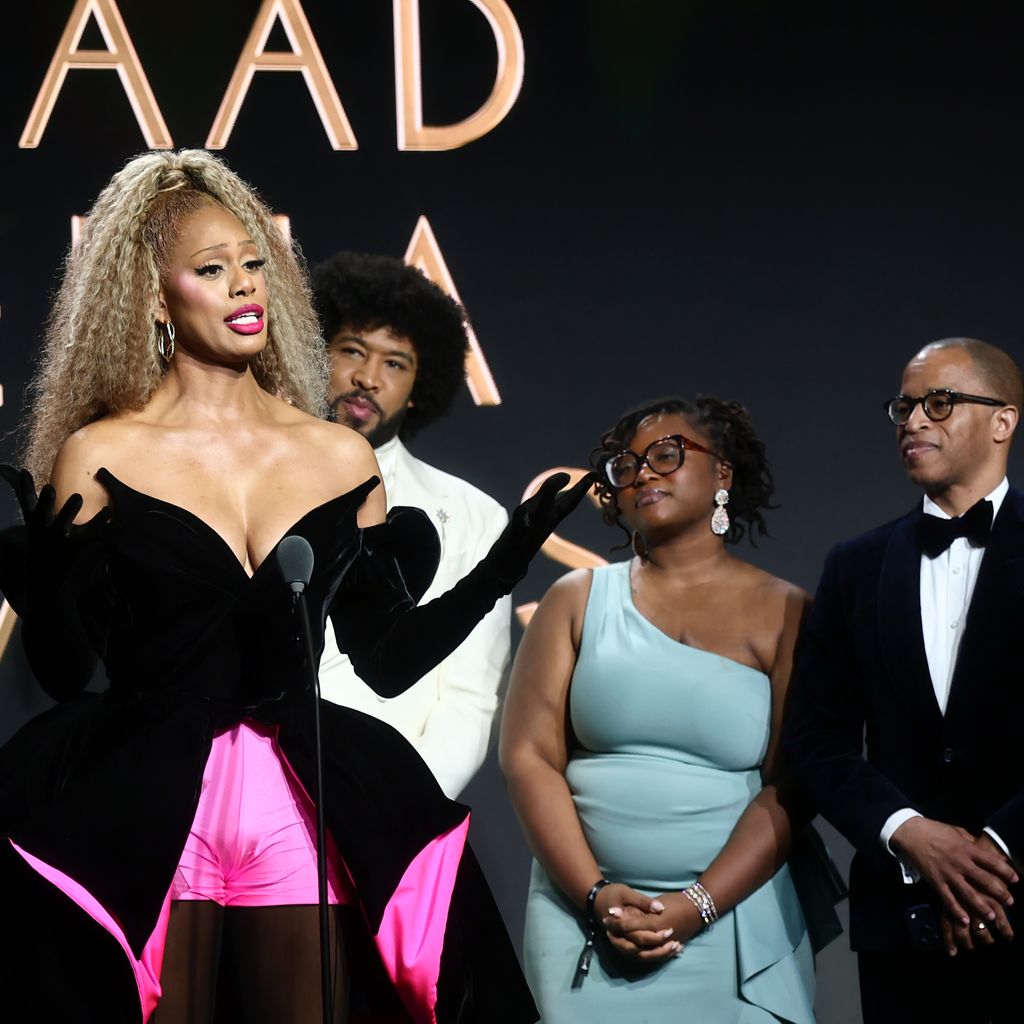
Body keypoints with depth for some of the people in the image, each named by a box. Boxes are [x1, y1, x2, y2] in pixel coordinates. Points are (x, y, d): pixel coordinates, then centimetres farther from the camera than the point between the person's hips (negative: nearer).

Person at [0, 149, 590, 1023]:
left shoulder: (340, 458, 9)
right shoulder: (100, 457, -1)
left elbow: (386, 658, 11)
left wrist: (506, 563, 5)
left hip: (301, 814, 3)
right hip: (145, 813, -3)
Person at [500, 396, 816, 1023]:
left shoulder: (784, 613, 4)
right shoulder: (579, 600, 9)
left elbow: (791, 787, -4)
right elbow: (529, 755, 1)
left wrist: (696, 907, -15)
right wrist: (596, 896, -12)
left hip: (737, 920, -1)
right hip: (584, 918, 1)